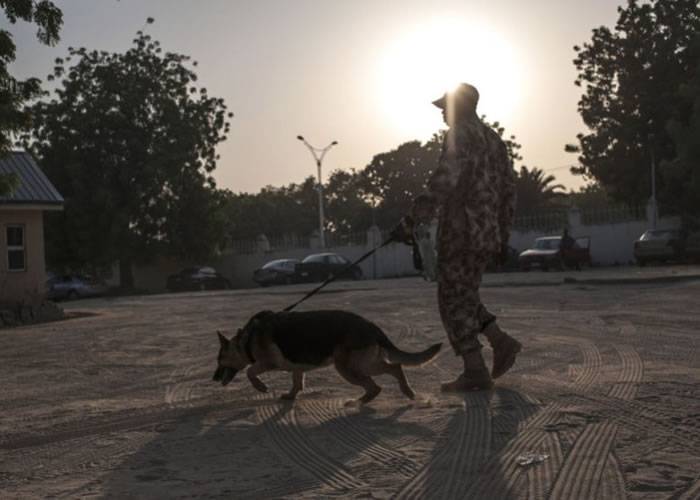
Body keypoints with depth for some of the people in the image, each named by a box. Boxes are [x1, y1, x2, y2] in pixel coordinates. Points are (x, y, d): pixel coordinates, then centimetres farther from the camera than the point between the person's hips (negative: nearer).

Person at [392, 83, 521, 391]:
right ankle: (502, 341, 8)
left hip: (461, 233, -9)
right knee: (462, 297, 20)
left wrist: (410, 222, -19)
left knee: (455, 302, -1)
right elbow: (508, 190, 19)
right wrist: (503, 236, 23)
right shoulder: (493, 138, 18)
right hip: (487, 235, 9)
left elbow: (442, 184, -21)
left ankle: (475, 373, -1)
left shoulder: (460, 135, -10)